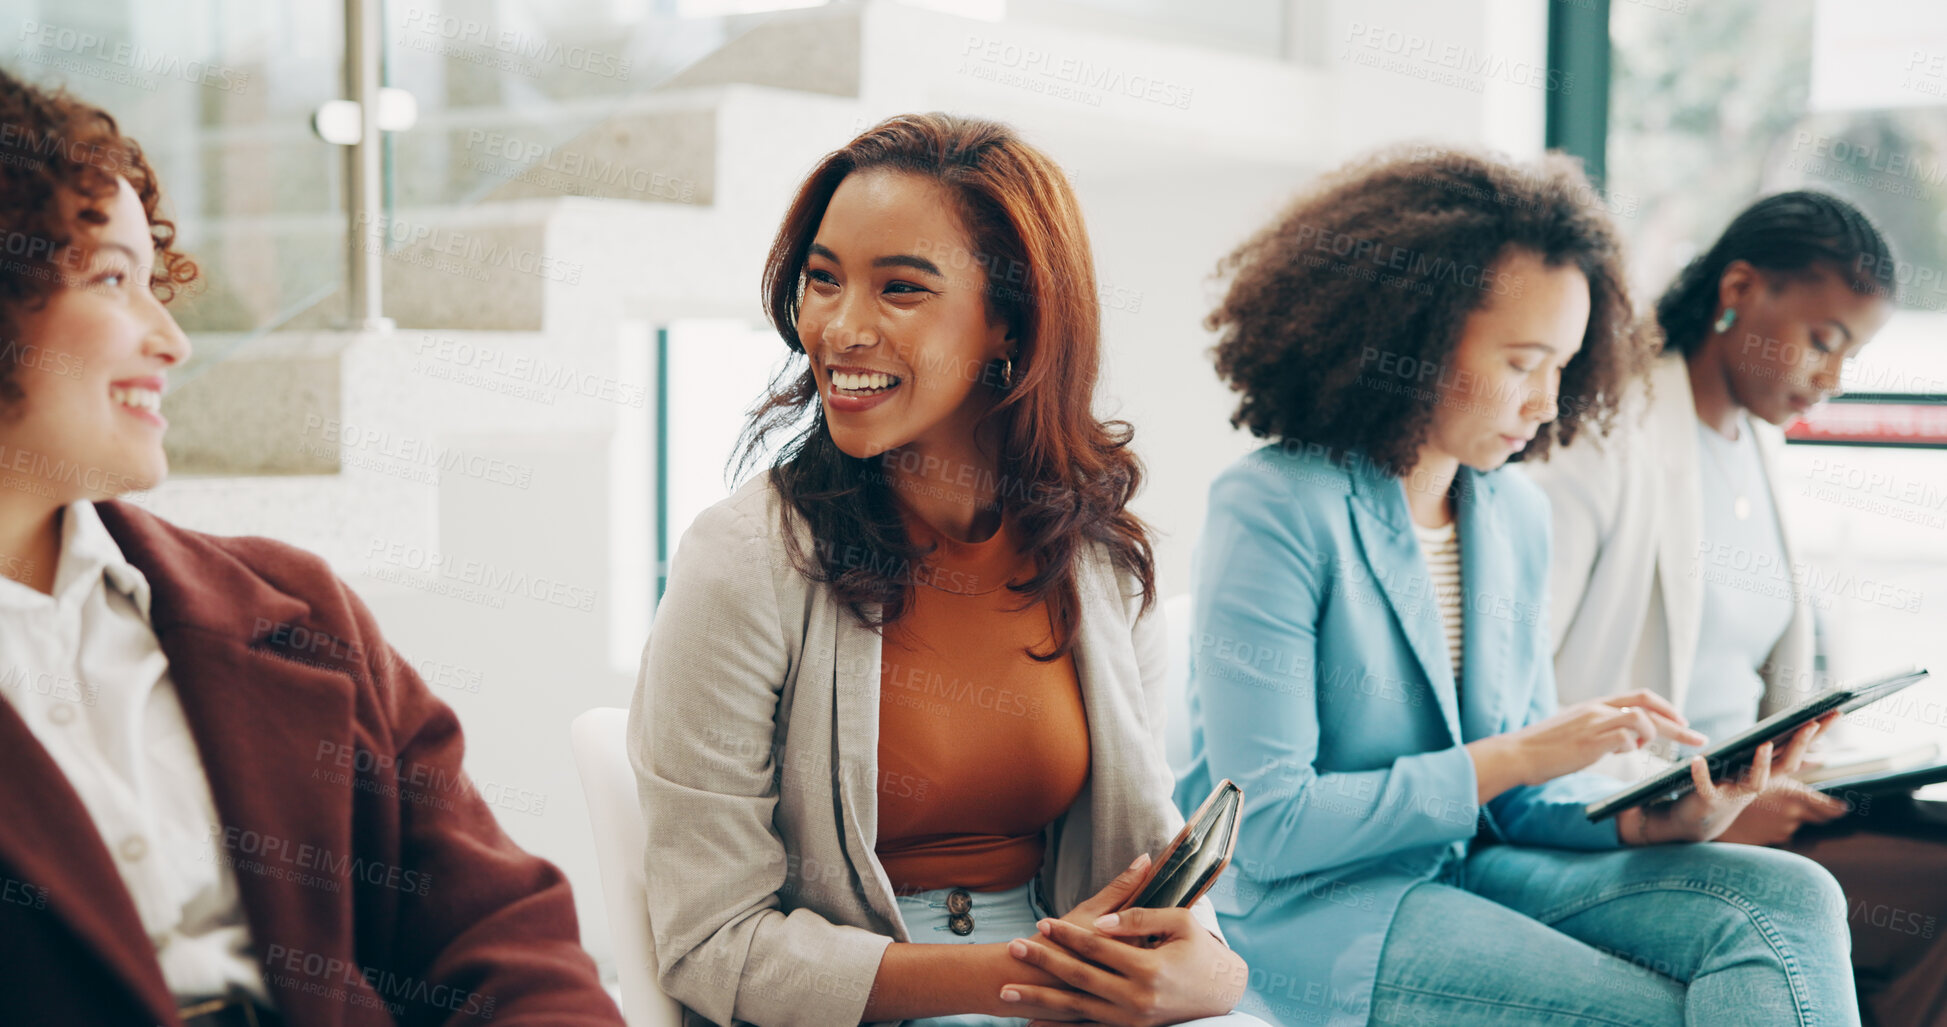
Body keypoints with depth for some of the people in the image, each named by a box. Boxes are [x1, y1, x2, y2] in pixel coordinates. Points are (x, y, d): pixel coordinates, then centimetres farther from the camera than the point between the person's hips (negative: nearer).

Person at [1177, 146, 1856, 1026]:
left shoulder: (1517, 515, 8)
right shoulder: (1275, 513, -15)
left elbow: (1518, 797, 11)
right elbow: (1267, 827, -18)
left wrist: (1646, 821, -11)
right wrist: (1511, 757, -18)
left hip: (1471, 867, 7)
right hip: (1306, 912, -7)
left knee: (1791, 902, -14)